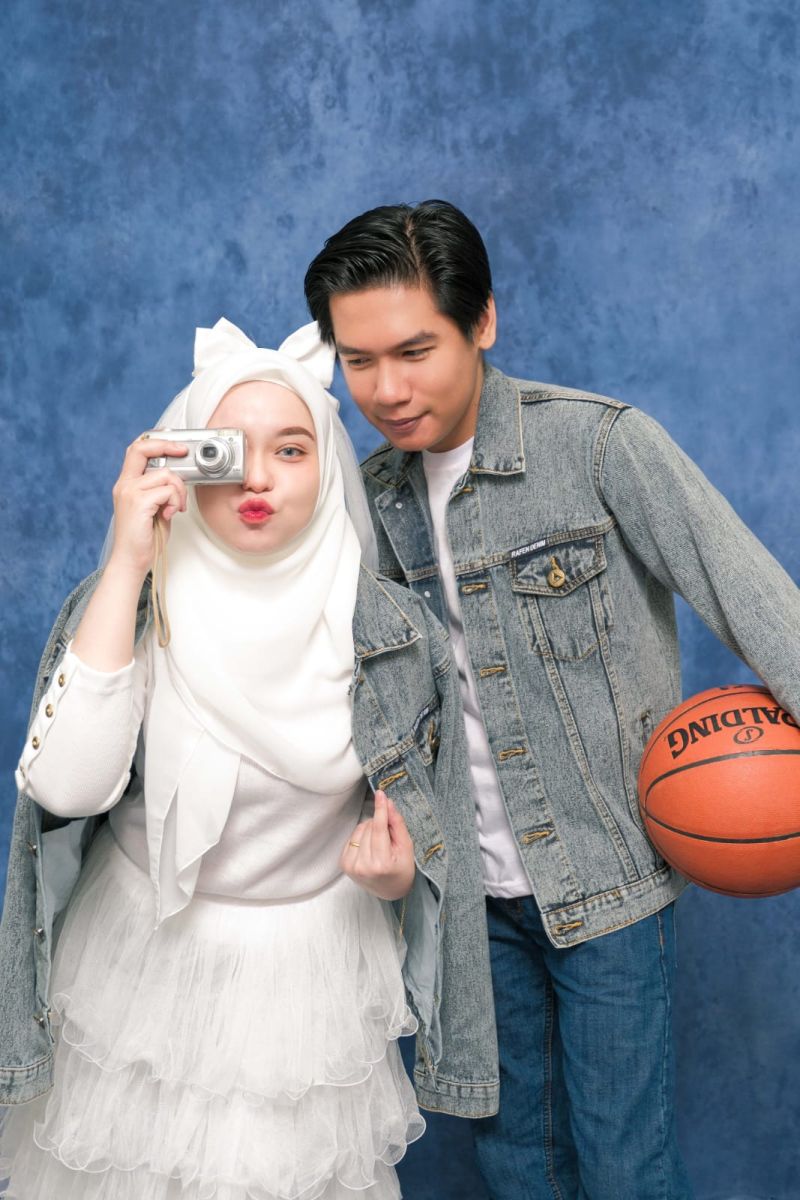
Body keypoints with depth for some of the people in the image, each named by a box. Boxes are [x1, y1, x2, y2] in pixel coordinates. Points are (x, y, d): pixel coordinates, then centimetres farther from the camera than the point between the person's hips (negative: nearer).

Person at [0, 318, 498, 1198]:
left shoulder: (389, 629, -10)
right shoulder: (135, 606, -13)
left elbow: (420, 826, 3)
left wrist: (395, 874, -20)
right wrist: (128, 565, -28)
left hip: (314, 981, 0)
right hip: (145, 968, 0)